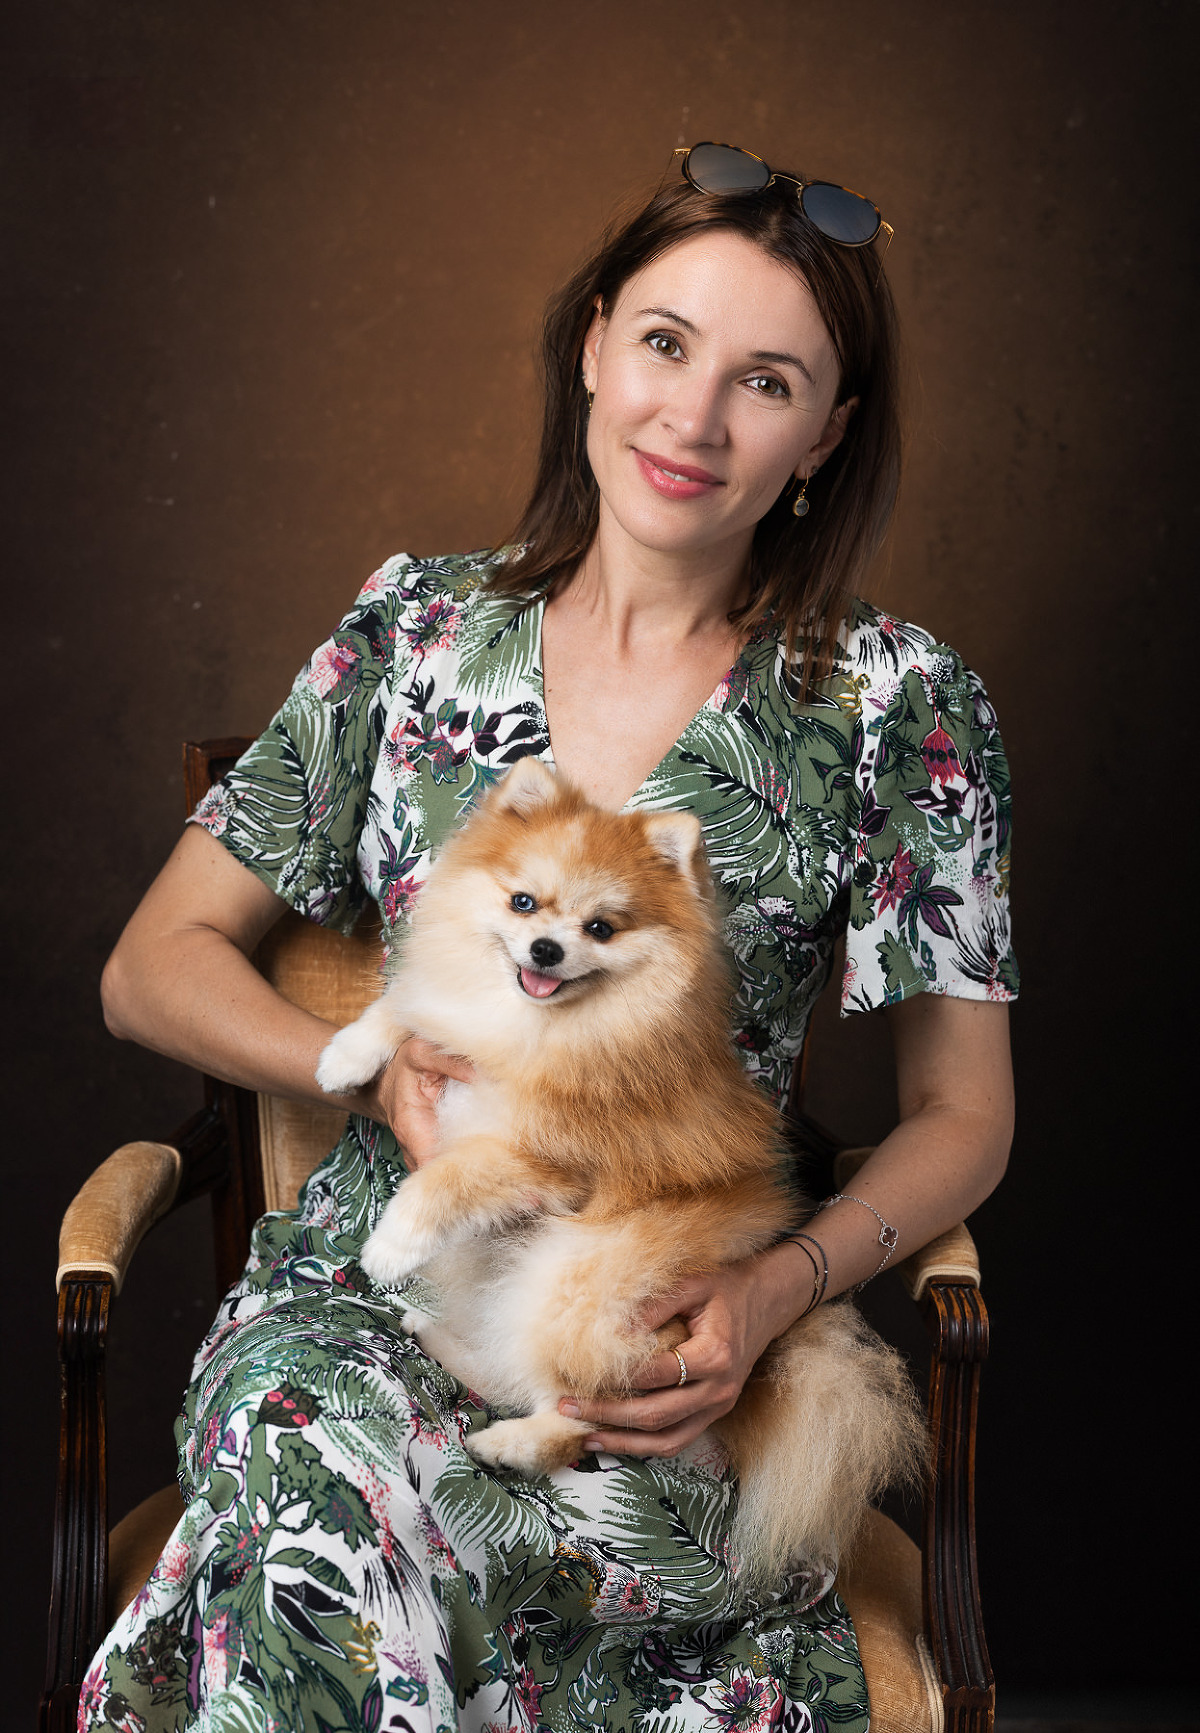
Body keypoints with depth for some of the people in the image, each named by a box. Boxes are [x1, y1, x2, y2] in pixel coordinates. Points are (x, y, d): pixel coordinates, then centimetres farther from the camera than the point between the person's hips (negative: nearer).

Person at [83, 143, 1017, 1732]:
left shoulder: (893, 701, 0)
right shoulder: (420, 629, 7)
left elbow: (961, 1114, 5)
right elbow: (155, 967, 9)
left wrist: (772, 1296, -14)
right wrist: (380, 1073, -10)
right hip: (372, 1282, 3)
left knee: (338, 1495, -34)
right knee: (295, 1433, -34)